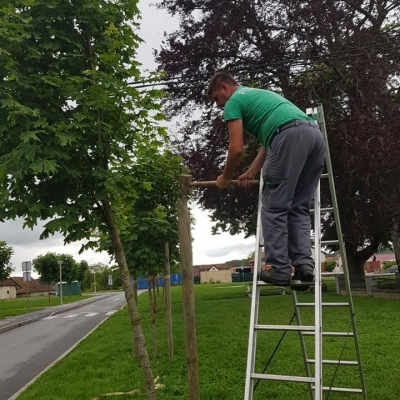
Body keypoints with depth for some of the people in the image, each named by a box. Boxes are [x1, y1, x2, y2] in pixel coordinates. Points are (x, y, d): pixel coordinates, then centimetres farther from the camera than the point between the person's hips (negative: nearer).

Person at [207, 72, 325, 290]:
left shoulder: (234, 102, 12)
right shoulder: (258, 94, 39)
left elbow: (237, 149, 4)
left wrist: (225, 177, 21)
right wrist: (251, 173, 35)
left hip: (291, 136, -8)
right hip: (315, 135, 9)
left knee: (274, 208, 0)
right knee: (298, 208, 13)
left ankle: (279, 270, 1)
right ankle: (304, 265, 4)